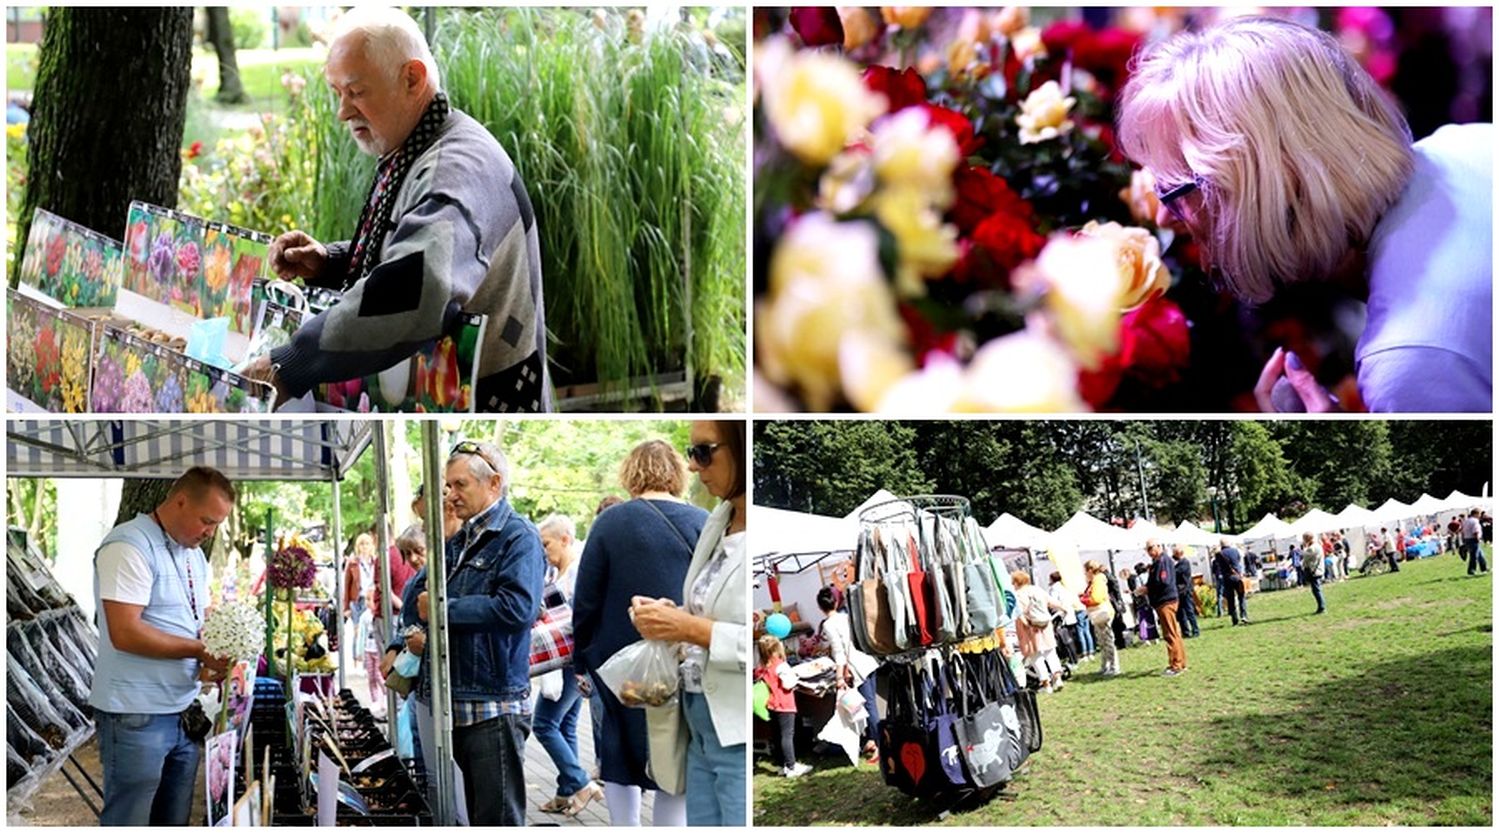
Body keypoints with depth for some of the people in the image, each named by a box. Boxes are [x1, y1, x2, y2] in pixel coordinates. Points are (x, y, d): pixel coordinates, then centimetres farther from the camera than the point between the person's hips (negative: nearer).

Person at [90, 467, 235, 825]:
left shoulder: (194, 554, 14)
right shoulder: (129, 546, -14)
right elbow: (125, 633, -23)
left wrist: (210, 662, -1)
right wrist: (199, 650, -19)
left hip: (184, 713, 8)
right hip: (136, 716, -8)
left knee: (174, 821, 13)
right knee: (129, 821, -1)